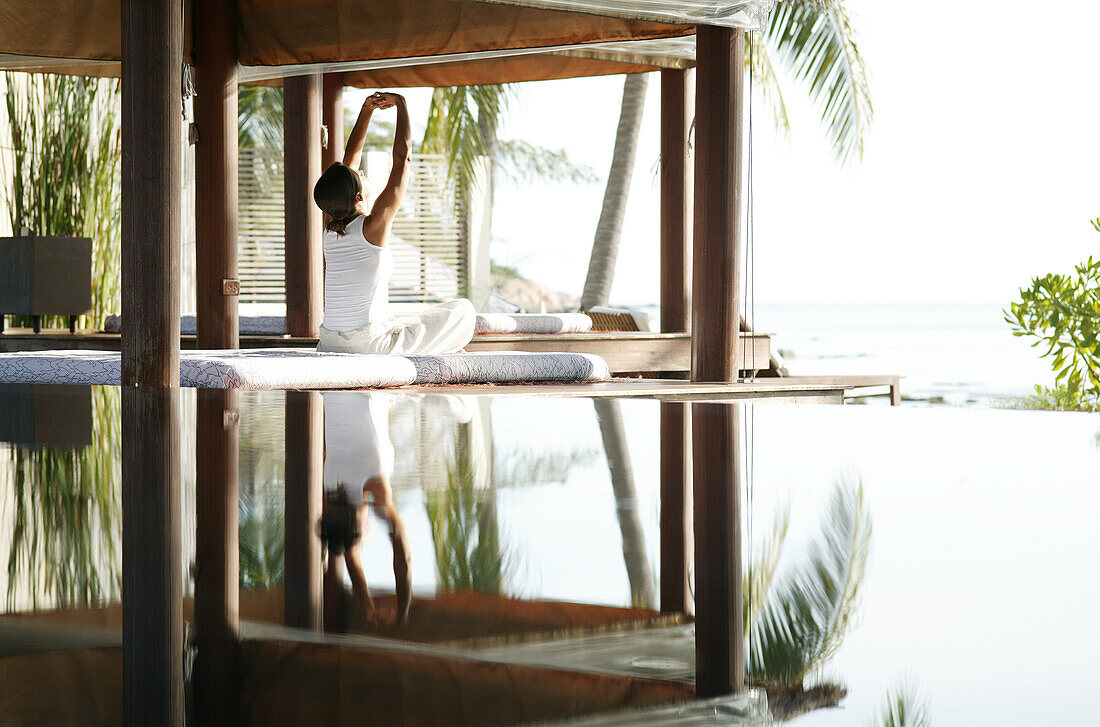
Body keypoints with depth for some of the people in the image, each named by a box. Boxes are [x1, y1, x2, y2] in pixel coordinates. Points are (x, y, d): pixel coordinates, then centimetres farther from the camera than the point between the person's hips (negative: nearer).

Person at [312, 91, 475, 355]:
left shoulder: (330, 226, 5)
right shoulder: (374, 224, -13)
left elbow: (351, 156, 16)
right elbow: (402, 157, -7)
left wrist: (367, 110, 16)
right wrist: (401, 104, 4)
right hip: (369, 346, -7)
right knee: (463, 310, 9)